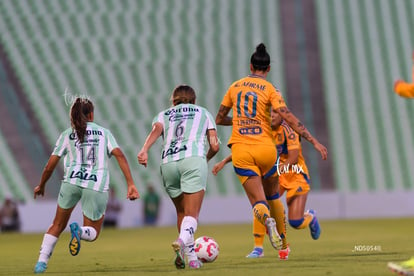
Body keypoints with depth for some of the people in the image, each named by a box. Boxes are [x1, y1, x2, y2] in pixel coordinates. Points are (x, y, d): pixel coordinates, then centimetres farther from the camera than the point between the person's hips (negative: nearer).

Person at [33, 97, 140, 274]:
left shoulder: (67, 135, 13)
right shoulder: (104, 133, 14)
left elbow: (50, 166, 9)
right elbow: (119, 155, -2)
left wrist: (41, 186, 27)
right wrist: (130, 184, -7)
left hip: (71, 182, 1)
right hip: (97, 187, 0)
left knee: (58, 225, 20)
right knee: (92, 233, 15)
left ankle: (41, 262, 3)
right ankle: (79, 231, -20)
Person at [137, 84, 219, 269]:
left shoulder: (163, 114, 28)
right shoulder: (203, 113, 28)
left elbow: (156, 130, 3)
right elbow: (214, 146, 17)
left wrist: (144, 150, -14)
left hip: (168, 163, 2)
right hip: (194, 159, -2)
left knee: (181, 212, 19)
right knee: (192, 214, -9)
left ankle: (191, 256, 13)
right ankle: (182, 240, -39)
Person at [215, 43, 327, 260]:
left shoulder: (235, 87, 10)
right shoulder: (269, 89, -1)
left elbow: (219, 119, 17)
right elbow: (289, 119, -11)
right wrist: (314, 141, -11)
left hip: (240, 150, 1)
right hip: (265, 148, -1)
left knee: (258, 201, -1)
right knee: (273, 197, 21)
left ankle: (268, 220, -37)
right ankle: (283, 246, 22)